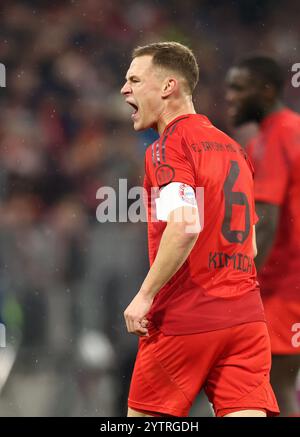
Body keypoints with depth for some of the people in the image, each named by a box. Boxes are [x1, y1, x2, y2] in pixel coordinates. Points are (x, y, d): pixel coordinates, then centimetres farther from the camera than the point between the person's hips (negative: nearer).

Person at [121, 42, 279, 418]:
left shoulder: (170, 144, -7)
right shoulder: (232, 148, 18)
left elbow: (185, 226, -22)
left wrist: (145, 295, -17)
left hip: (185, 318, -7)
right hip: (245, 314, 7)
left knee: (142, 415, 9)